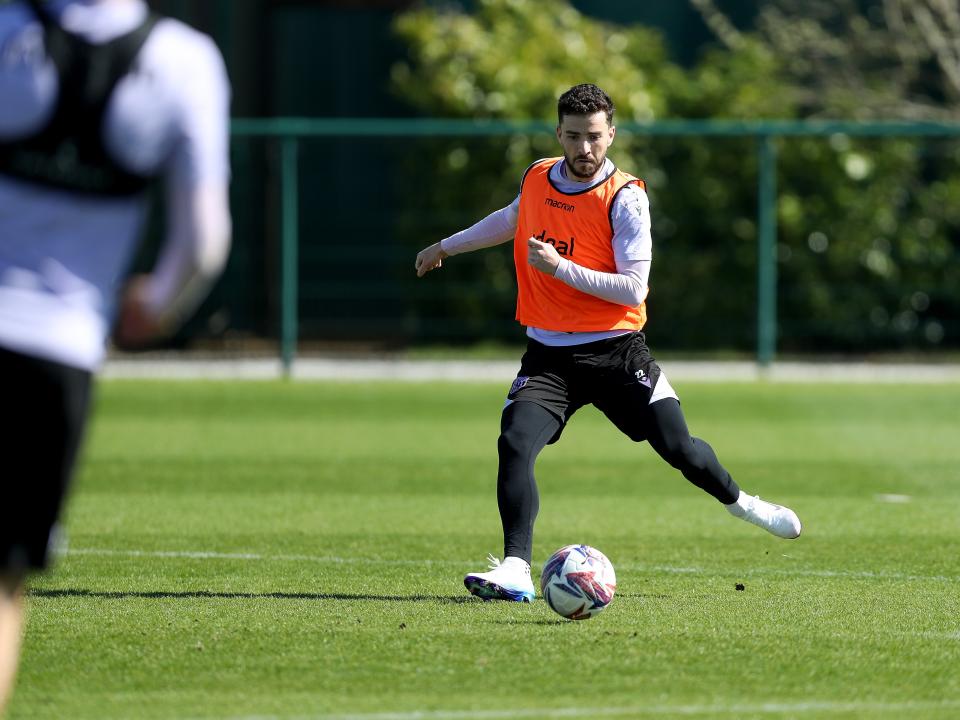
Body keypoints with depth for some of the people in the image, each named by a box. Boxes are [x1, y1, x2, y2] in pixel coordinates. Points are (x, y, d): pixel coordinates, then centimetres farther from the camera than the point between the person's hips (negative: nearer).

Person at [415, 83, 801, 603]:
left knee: (678, 448, 2)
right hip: (548, 354, 3)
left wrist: (561, 268, -24)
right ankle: (515, 571, -21)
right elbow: (512, 220, 28)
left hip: (616, 352, -3)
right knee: (514, 444, -19)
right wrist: (446, 246, 37)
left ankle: (739, 502, 35)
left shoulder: (625, 198, -12)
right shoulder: (537, 179, 3)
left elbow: (633, 289, -18)